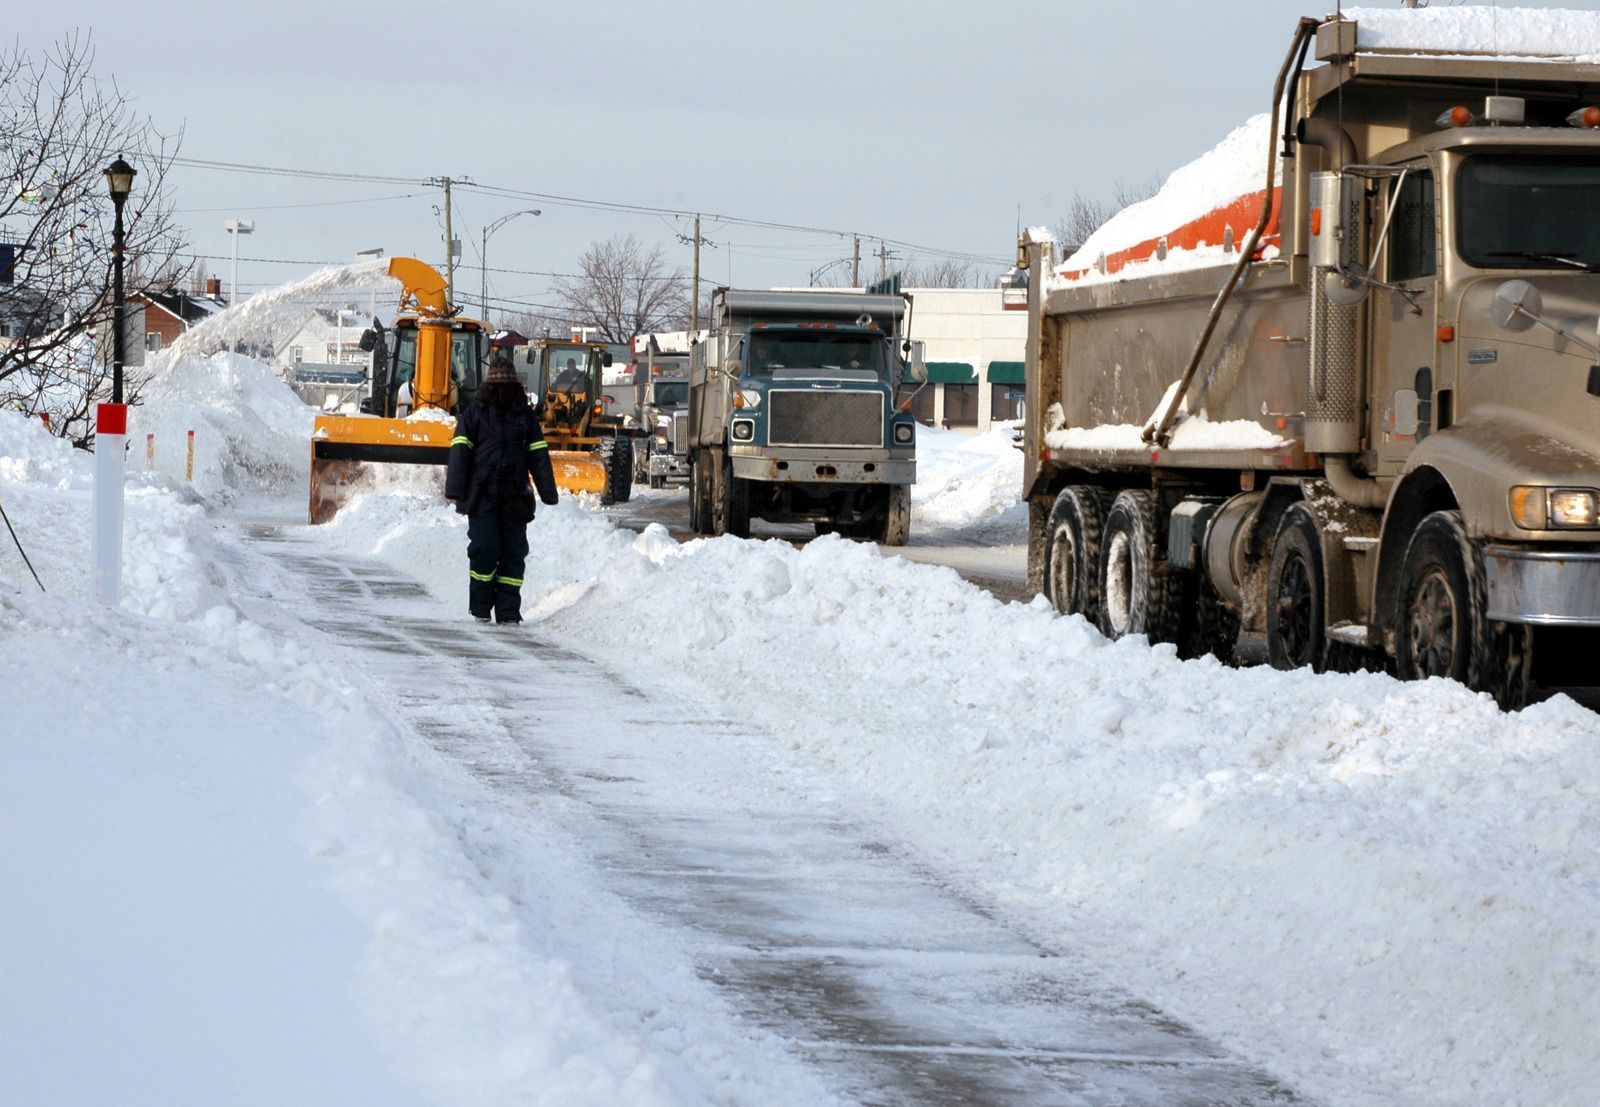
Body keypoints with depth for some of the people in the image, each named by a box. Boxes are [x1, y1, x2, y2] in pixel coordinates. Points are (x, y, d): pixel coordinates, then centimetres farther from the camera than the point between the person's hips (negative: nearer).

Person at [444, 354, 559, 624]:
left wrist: (548, 491, 6)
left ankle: (508, 611, 4)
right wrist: (455, 488, -11)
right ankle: (480, 608, 3)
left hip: (514, 496, 3)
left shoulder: (525, 415, 13)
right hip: (482, 495, -3)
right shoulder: (475, 412, 4)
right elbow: (460, 450, -1)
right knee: (485, 549, -10)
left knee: (514, 551, 0)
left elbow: (538, 455, 13)